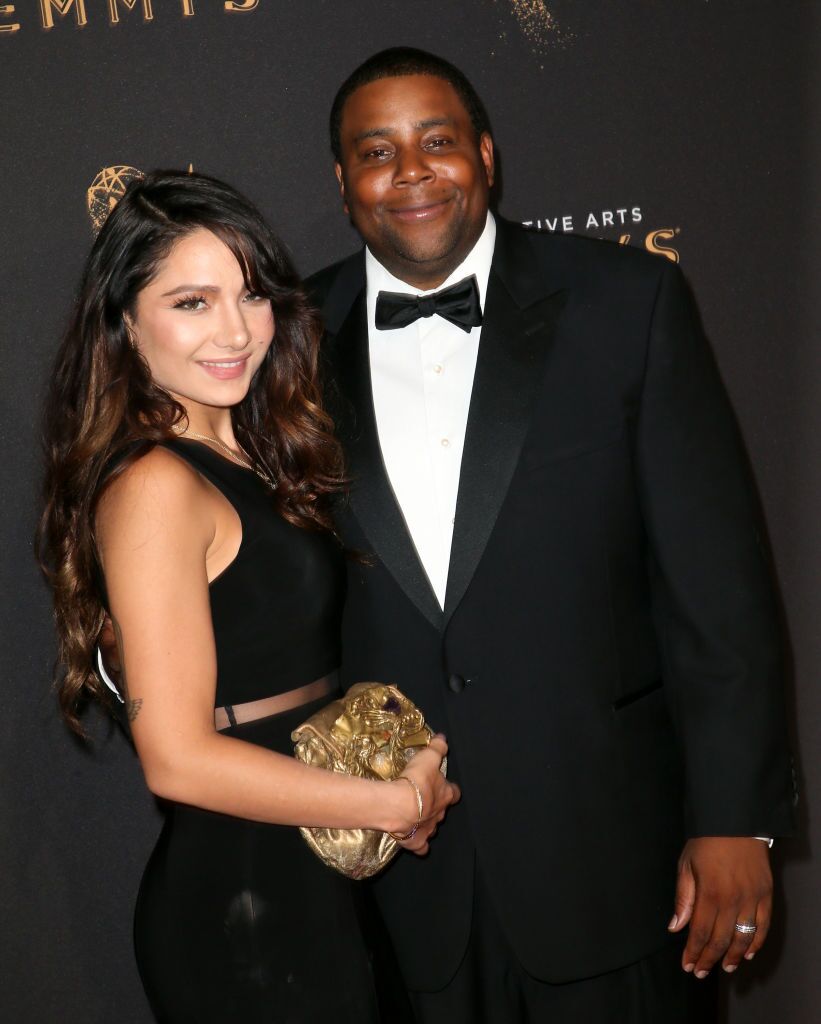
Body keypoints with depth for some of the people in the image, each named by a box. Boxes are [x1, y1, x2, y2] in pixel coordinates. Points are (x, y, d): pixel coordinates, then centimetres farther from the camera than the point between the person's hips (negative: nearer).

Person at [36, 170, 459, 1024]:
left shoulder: (251, 458, 7)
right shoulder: (155, 486, -19)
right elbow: (179, 758, -22)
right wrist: (399, 802, -14)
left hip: (312, 883, 8)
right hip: (239, 896, -8)